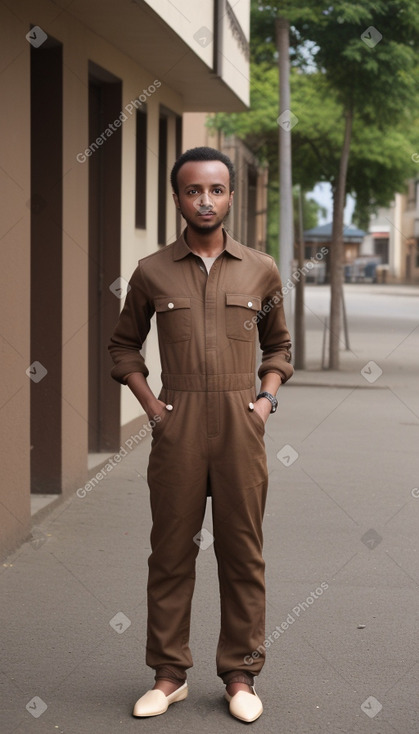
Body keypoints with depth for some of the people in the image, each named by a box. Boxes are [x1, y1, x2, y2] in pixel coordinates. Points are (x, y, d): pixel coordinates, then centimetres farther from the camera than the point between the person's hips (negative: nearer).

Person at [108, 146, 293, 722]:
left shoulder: (260, 271, 7)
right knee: (171, 550, 4)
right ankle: (169, 673, 17)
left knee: (242, 551, 4)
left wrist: (267, 399, 4)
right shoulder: (153, 273, 4)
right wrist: (150, 405, 3)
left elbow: (278, 344, 19)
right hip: (177, 426, 0)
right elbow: (124, 345, 15)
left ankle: (240, 674, 16)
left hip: (241, 424, 1)